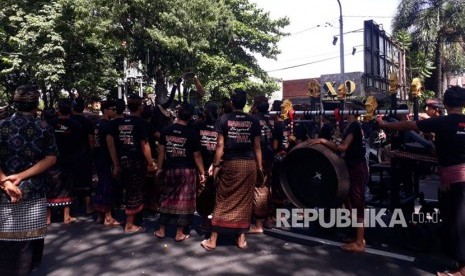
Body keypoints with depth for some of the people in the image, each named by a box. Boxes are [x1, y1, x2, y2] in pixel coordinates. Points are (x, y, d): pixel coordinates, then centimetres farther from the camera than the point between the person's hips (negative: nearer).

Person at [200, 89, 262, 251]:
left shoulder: (224, 119, -2)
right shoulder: (253, 121, 2)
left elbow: (220, 145, -6)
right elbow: (257, 146, 3)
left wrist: (216, 165, 0)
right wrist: (260, 166, 9)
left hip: (230, 163, -1)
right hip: (249, 163, 2)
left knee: (223, 201, 5)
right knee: (245, 201, 10)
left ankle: (212, 240, 11)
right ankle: (241, 238, 17)